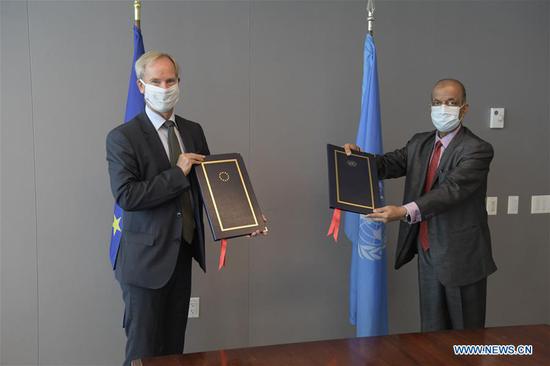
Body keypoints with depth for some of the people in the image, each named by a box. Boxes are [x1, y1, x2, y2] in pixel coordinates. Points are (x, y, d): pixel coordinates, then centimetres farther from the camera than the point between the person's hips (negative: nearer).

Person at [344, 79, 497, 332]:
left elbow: (452, 189, -26)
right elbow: (390, 164, 3)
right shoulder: (419, 143, 9)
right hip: (428, 253, 6)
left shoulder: (477, 150, -14)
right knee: (431, 331, 15)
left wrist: (405, 212, -38)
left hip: (462, 257, -6)